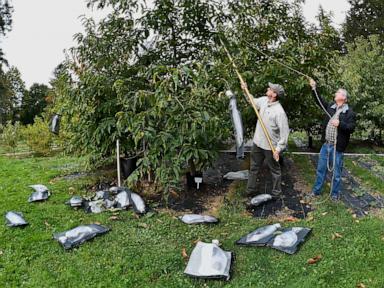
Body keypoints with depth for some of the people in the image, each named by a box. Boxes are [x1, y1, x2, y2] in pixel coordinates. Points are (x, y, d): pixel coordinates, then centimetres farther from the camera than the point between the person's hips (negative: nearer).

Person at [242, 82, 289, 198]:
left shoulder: (279, 111, -25)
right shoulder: (263, 100, -2)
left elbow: (284, 132, -24)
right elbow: (252, 101, 22)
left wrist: (278, 149, -25)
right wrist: (245, 90, 11)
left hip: (270, 147, -7)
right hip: (257, 143, 7)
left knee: (275, 170, 13)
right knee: (254, 167, 19)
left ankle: (276, 192, 29)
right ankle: (251, 189, 35)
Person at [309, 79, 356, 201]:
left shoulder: (349, 112, -8)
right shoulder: (330, 106, 8)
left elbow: (351, 128, -13)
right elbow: (319, 100, 14)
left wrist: (340, 124, -27)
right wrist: (314, 88, 6)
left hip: (337, 147, -5)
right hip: (325, 145, 5)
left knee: (336, 172, 8)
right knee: (321, 169, 15)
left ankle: (335, 194, 25)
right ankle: (316, 190, 29)